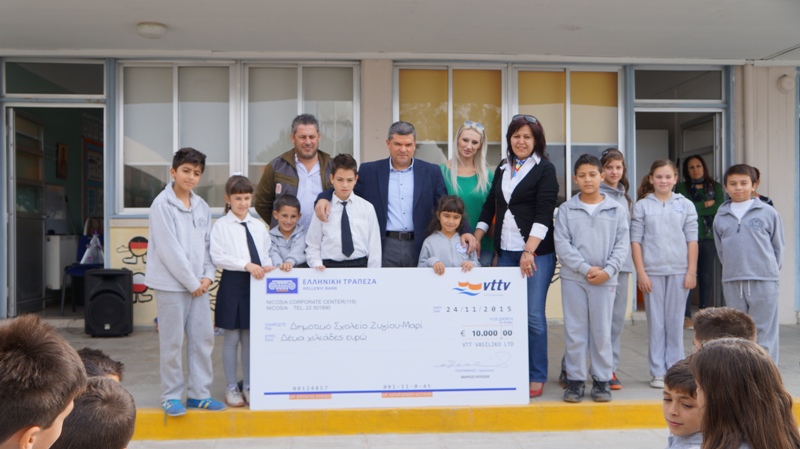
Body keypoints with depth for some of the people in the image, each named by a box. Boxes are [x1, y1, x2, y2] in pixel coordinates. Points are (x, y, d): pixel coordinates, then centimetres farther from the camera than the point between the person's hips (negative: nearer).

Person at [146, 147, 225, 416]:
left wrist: (208, 276, -2)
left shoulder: (202, 207, 10)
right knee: (172, 343, 2)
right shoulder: (162, 205, -9)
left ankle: (199, 394, 19)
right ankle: (171, 396, 15)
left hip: (198, 285, 6)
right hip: (171, 284, -6)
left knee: (203, 338, 7)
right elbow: (169, 249, -14)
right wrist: (191, 283, -12)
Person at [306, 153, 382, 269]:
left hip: (360, 265, 1)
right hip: (329, 266, 0)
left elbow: (374, 246, 2)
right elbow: (312, 245, 3)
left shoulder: (367, 208, 3)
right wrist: (317, 265, -12)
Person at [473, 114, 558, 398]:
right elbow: (490, 206, 21)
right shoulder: (502, 169, 15)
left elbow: (543, 213, -12)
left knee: (533, 315, -3)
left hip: (537, 252, -5)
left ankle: (537, 377, 9)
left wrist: (529, 251, -20)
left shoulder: (544, 169, -2)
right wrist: (476, 237, 12)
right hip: (505, 252, 5)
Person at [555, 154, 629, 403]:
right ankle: (575, 379, 13)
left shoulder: (617, 209, 5)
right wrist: (586, 268, -12)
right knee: (574, 331, 4)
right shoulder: (566, 209, 2)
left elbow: (622, 244, 2)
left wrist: (607, 271, -11)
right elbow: (562, 244, -4)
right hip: (573, 279, 0)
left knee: (602, 331, 6)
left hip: (605, 280, 0)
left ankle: (602, 380, 18)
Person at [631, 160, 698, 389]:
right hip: (652, 271, -1)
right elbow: (635, 241, -1)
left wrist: (691, 271, 0)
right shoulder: (642, 206, 3)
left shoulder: (685, 205, 7)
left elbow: (692, 240, 5)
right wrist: (641, 272, -6)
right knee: (656, 323, 3)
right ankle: (658, 372, 10)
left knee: (675, 322, 6)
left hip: (679, 271, 1)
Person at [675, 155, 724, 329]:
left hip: (710, 236, 2)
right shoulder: (681, 188, 7)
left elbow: (720, 207, -2)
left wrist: (696, 208, -5)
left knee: (707, 276, 5)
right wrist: (707, 204, -3)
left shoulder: (715, 187, 13)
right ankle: (687, 316, -4)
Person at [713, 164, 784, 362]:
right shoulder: (721, 217, 6)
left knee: (764, 332, 1)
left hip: (764, 281, -3)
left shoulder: (768, 213, -1)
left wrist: (770, 269, 5)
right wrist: (733, 269, 8)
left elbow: (779, 246, 6)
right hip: (731, 283, 3)